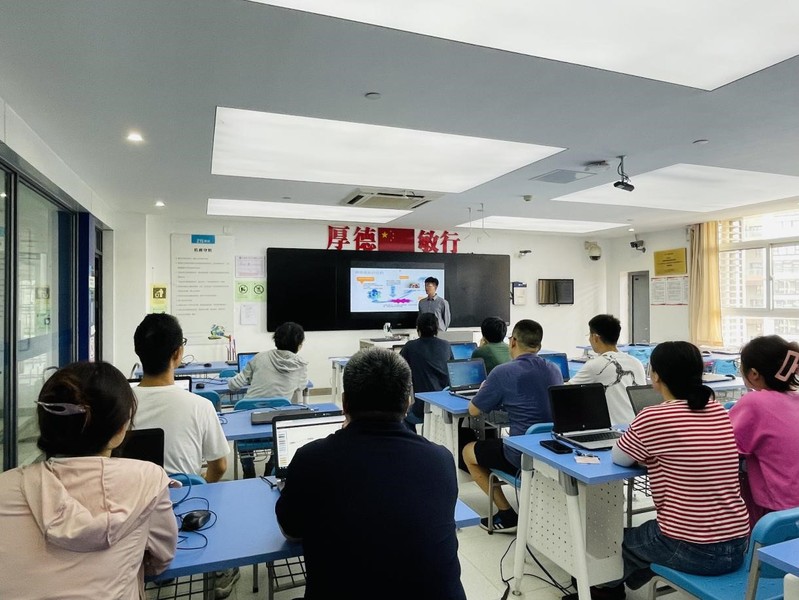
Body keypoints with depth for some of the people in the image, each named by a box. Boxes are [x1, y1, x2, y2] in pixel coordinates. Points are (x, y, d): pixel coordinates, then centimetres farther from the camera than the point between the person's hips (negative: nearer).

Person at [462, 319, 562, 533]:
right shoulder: (554, 370, 5)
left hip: (523, 454, -7)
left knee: (469, 451, 18)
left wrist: (485, 390, 17)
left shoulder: (503, 372, -14)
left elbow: (474, 410, -3)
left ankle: (507, 515, 14)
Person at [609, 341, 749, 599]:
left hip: (689, 550, -6)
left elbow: (619, 458, -2)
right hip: (737, 545, 6)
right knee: (643, 535, 31)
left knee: (626, 541, 25)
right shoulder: (720, 412, 1)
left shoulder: (653, 418, -18)